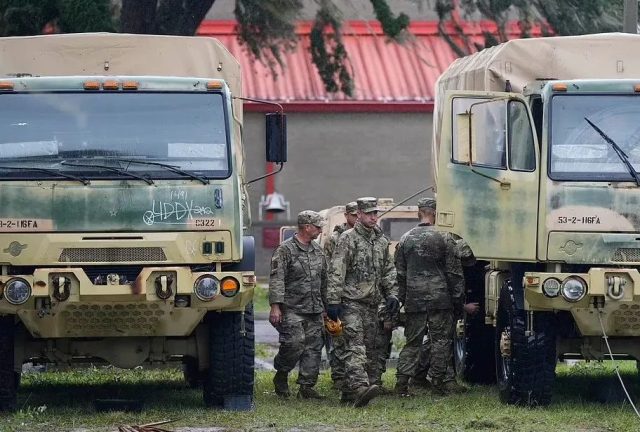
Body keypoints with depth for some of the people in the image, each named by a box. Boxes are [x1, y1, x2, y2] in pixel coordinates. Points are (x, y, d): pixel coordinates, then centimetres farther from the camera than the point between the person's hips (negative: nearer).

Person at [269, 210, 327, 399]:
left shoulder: (317, 249, 15)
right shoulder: (285, 250, -7)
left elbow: (323, 280, 22)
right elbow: (276, 279, -13)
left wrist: (326, 306, 21)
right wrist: (275, 306, -20)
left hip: (315, 310, 7)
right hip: (292, 308, -7)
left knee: (313, 347, 2)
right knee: (294, 344, -14)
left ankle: (307, 387, 7)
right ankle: (281, 375, 9)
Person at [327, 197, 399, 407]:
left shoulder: (382, 241, 15)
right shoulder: (348, 239, -6)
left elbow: (388, 271, 24)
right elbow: (336, 272, -10)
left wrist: (392, 295, 11)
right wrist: (334, 301, -16)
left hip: (372, 303, 7)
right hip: (352, 302, -7)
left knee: (369, 349, 7)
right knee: (356, 346, -19)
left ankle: (349, 392, 15)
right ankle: (360, 388, -34)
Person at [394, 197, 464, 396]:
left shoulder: (406, 239, 6)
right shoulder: (444, 238, -5)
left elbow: (400, 273, 10)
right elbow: (454, 273, -3)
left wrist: (402, 299, 17)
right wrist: (458, 299, 4)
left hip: (414, 300, 3)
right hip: (440, 298, -3)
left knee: (412, 341, 8)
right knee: (441, 340, 4)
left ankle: (402, 381, 0)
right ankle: (437, 381, 1)